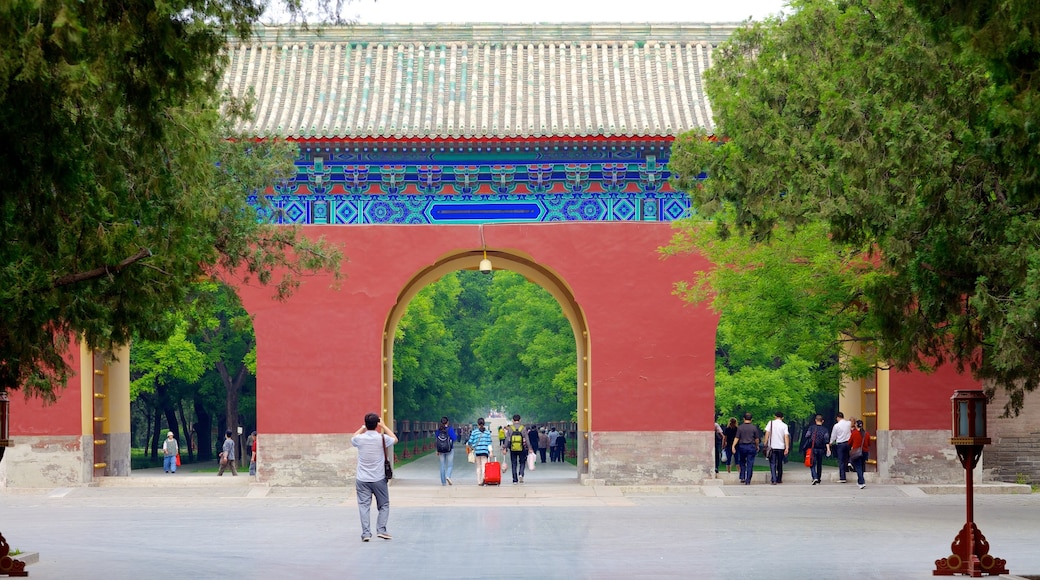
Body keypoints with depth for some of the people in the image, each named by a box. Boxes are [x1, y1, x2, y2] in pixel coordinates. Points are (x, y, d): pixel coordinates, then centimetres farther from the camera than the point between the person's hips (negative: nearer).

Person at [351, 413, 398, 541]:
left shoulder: (360, 439, -5)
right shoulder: (382, 438, -8)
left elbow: (352, 439, 21)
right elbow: (395, 439, 16)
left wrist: (362, 428, 26)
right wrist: (384, 427, 20)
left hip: (362, 480, 1)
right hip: (379, 479, -1)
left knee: (364, 506, 1)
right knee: (384, 505, 12)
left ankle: (366, 532, -6)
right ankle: (381, 529, 1)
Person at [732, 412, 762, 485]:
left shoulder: (740, 427, -2)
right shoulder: (754, 427, -3)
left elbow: (737, 438, -6)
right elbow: (757, 439, 2)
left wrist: (733, 446, -4)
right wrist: (757, 446, 16)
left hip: (742, 446, 1)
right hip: (751, 446, -1)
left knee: (742, 462, 18)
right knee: (750, 464, 1)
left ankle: (742, 477, 9)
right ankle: (748, 481, -1)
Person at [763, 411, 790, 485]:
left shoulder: (771, 423, -1)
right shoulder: (784, 425, -1)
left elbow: (767, 433, -5)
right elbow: (786, 436, -7)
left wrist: (765, 444, 0)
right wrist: (787, 448, -9)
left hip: (772, 446, -1)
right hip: (781, 447, 1)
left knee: (772, 464, -1)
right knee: (780, 464, 16)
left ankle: (773, 480, -14)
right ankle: (779, 479, 23)